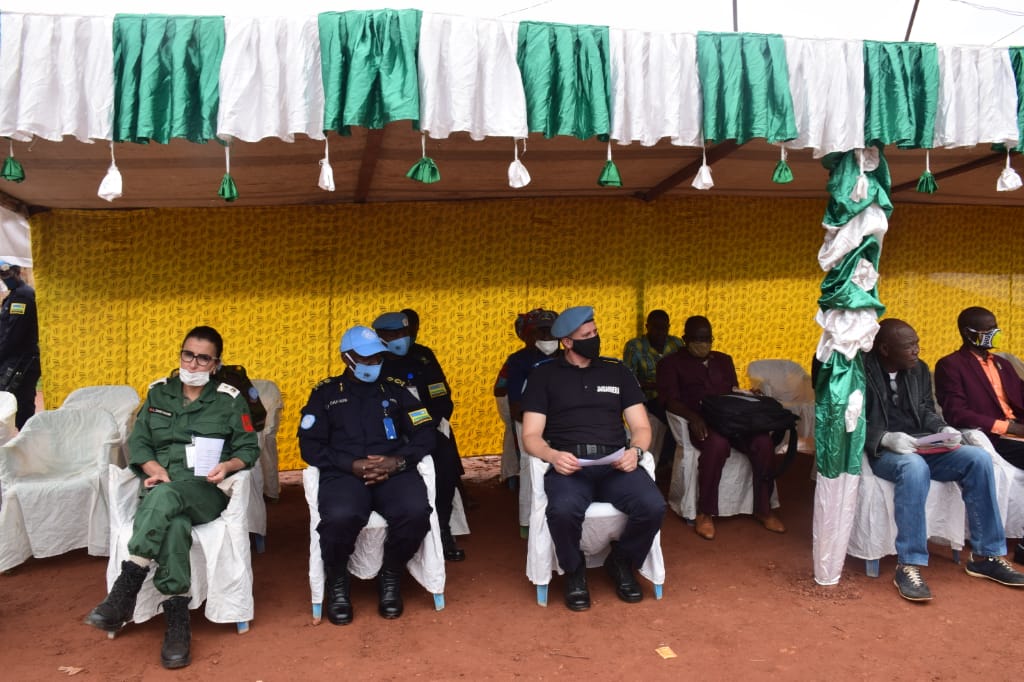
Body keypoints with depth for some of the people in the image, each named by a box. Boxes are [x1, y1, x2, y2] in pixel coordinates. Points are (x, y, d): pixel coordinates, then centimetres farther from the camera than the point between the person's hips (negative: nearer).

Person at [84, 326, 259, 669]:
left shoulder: (230, 399, 9)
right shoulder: (158, 393, 17)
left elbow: (248, 448, 7)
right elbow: (138, 442, 12)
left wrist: (227, 466, -15)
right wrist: (157, 470, -8)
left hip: (206, 492, -2)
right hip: (160, 488, 2)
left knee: (165, 496, -39)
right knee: (175, 524, -36)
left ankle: (124, 591, -36)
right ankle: (177, 624, -36)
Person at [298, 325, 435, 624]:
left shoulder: (395, 389, 20)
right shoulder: (325, 392, 16)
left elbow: (425, 432, 12)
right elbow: (310, 444, 5)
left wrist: (399, 460, -9)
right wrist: (352, 465, -11)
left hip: (393, 471, 2)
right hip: (344, 473, -1)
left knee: (416, 511, -32)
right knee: (340, 517, -36)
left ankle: (391, 576, 1)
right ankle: (337, 582, -1)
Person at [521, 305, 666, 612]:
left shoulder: (617, 371, 17)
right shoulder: (544, 374, 9)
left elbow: (641, 427, 14)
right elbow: (531, 436, 4)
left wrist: (635, 450, -9)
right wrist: (552, 456, -18)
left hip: (615, 463, 3)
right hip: (568, 464, -2)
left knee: (653, 506, -27)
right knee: (563, 510, -36)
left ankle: (621, 563, 7)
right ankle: (575, 571, 0)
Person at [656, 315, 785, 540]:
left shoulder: (724, 360, 26)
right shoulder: (671, 363, 10)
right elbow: (669, 399, -3)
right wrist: (693, 417, -22)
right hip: (701, 423, -4)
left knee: (764, 441, -26)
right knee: (718, 443, -38)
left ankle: (763, 508, -9)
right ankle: (705, 513, -24)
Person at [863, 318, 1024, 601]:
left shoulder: (920, 369, 10)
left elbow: (925, 411, 17)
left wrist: (942, 429, -5)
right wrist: (886, 438, -26)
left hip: (920, 446, 7)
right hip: (882, 451, -6)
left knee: (978, 458, -16)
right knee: (915, 467, -39)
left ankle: (985, 555, -6)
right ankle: (908, 565, -32)